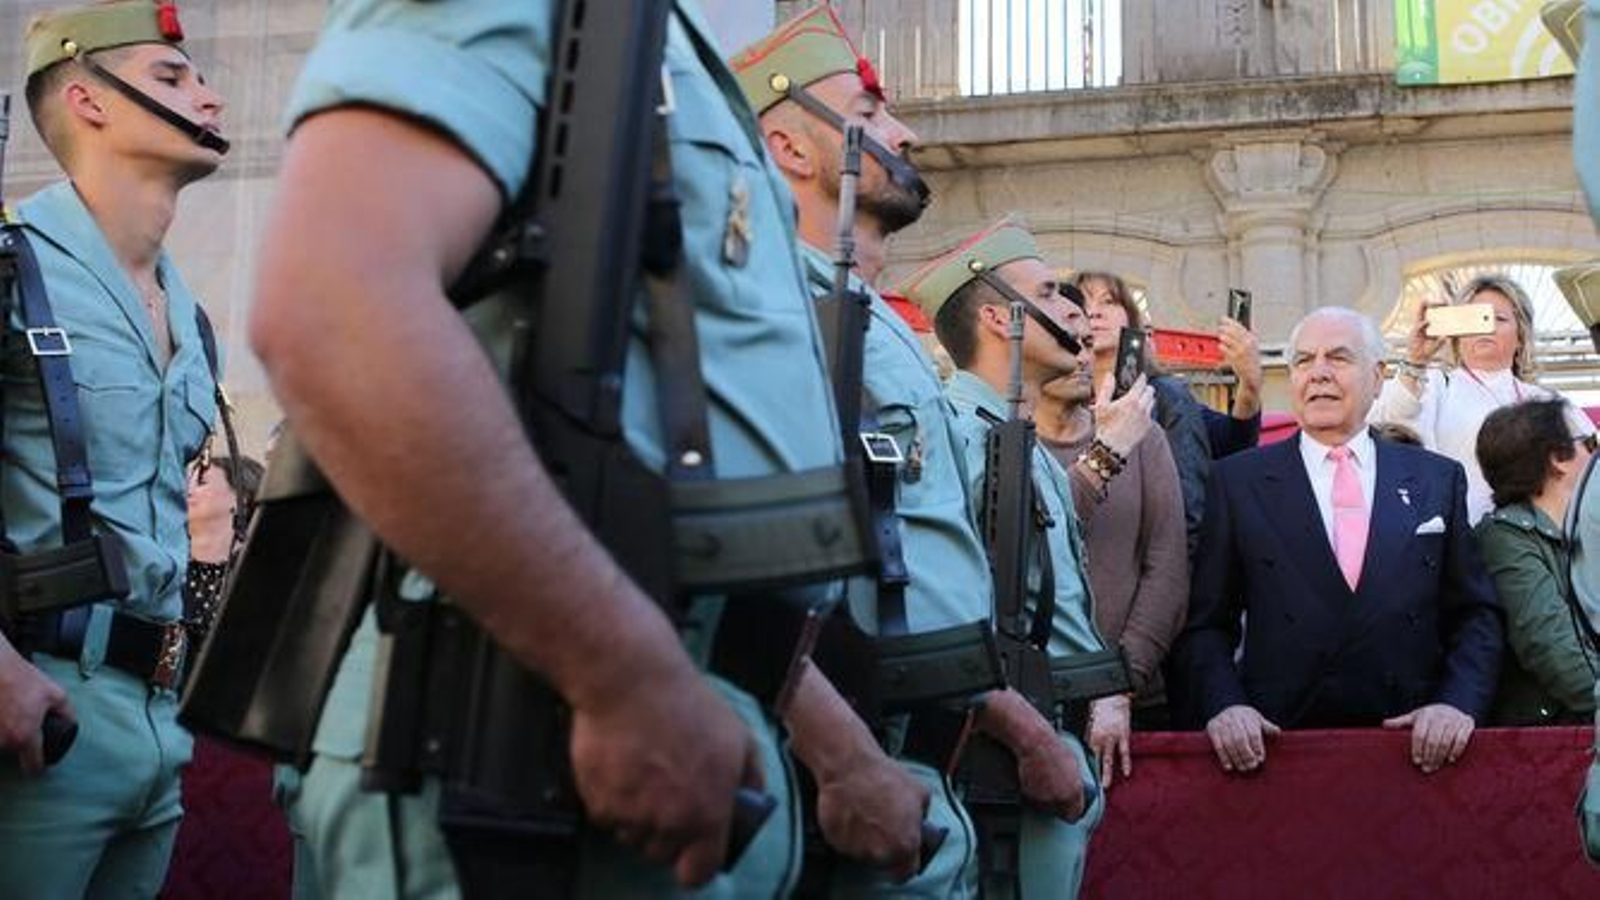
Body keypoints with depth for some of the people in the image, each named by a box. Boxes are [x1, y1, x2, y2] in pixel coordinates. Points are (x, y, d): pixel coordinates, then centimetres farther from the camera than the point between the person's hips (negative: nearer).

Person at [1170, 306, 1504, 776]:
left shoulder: (1439, 479, 8)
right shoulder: (1238, 481, 3)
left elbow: (1477, 615, 8)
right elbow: (1204, 623, 2)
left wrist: (1458, 702, -8)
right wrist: (1224, 704, -14)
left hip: (1413, 748, 2)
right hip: (1276, 745, -1)